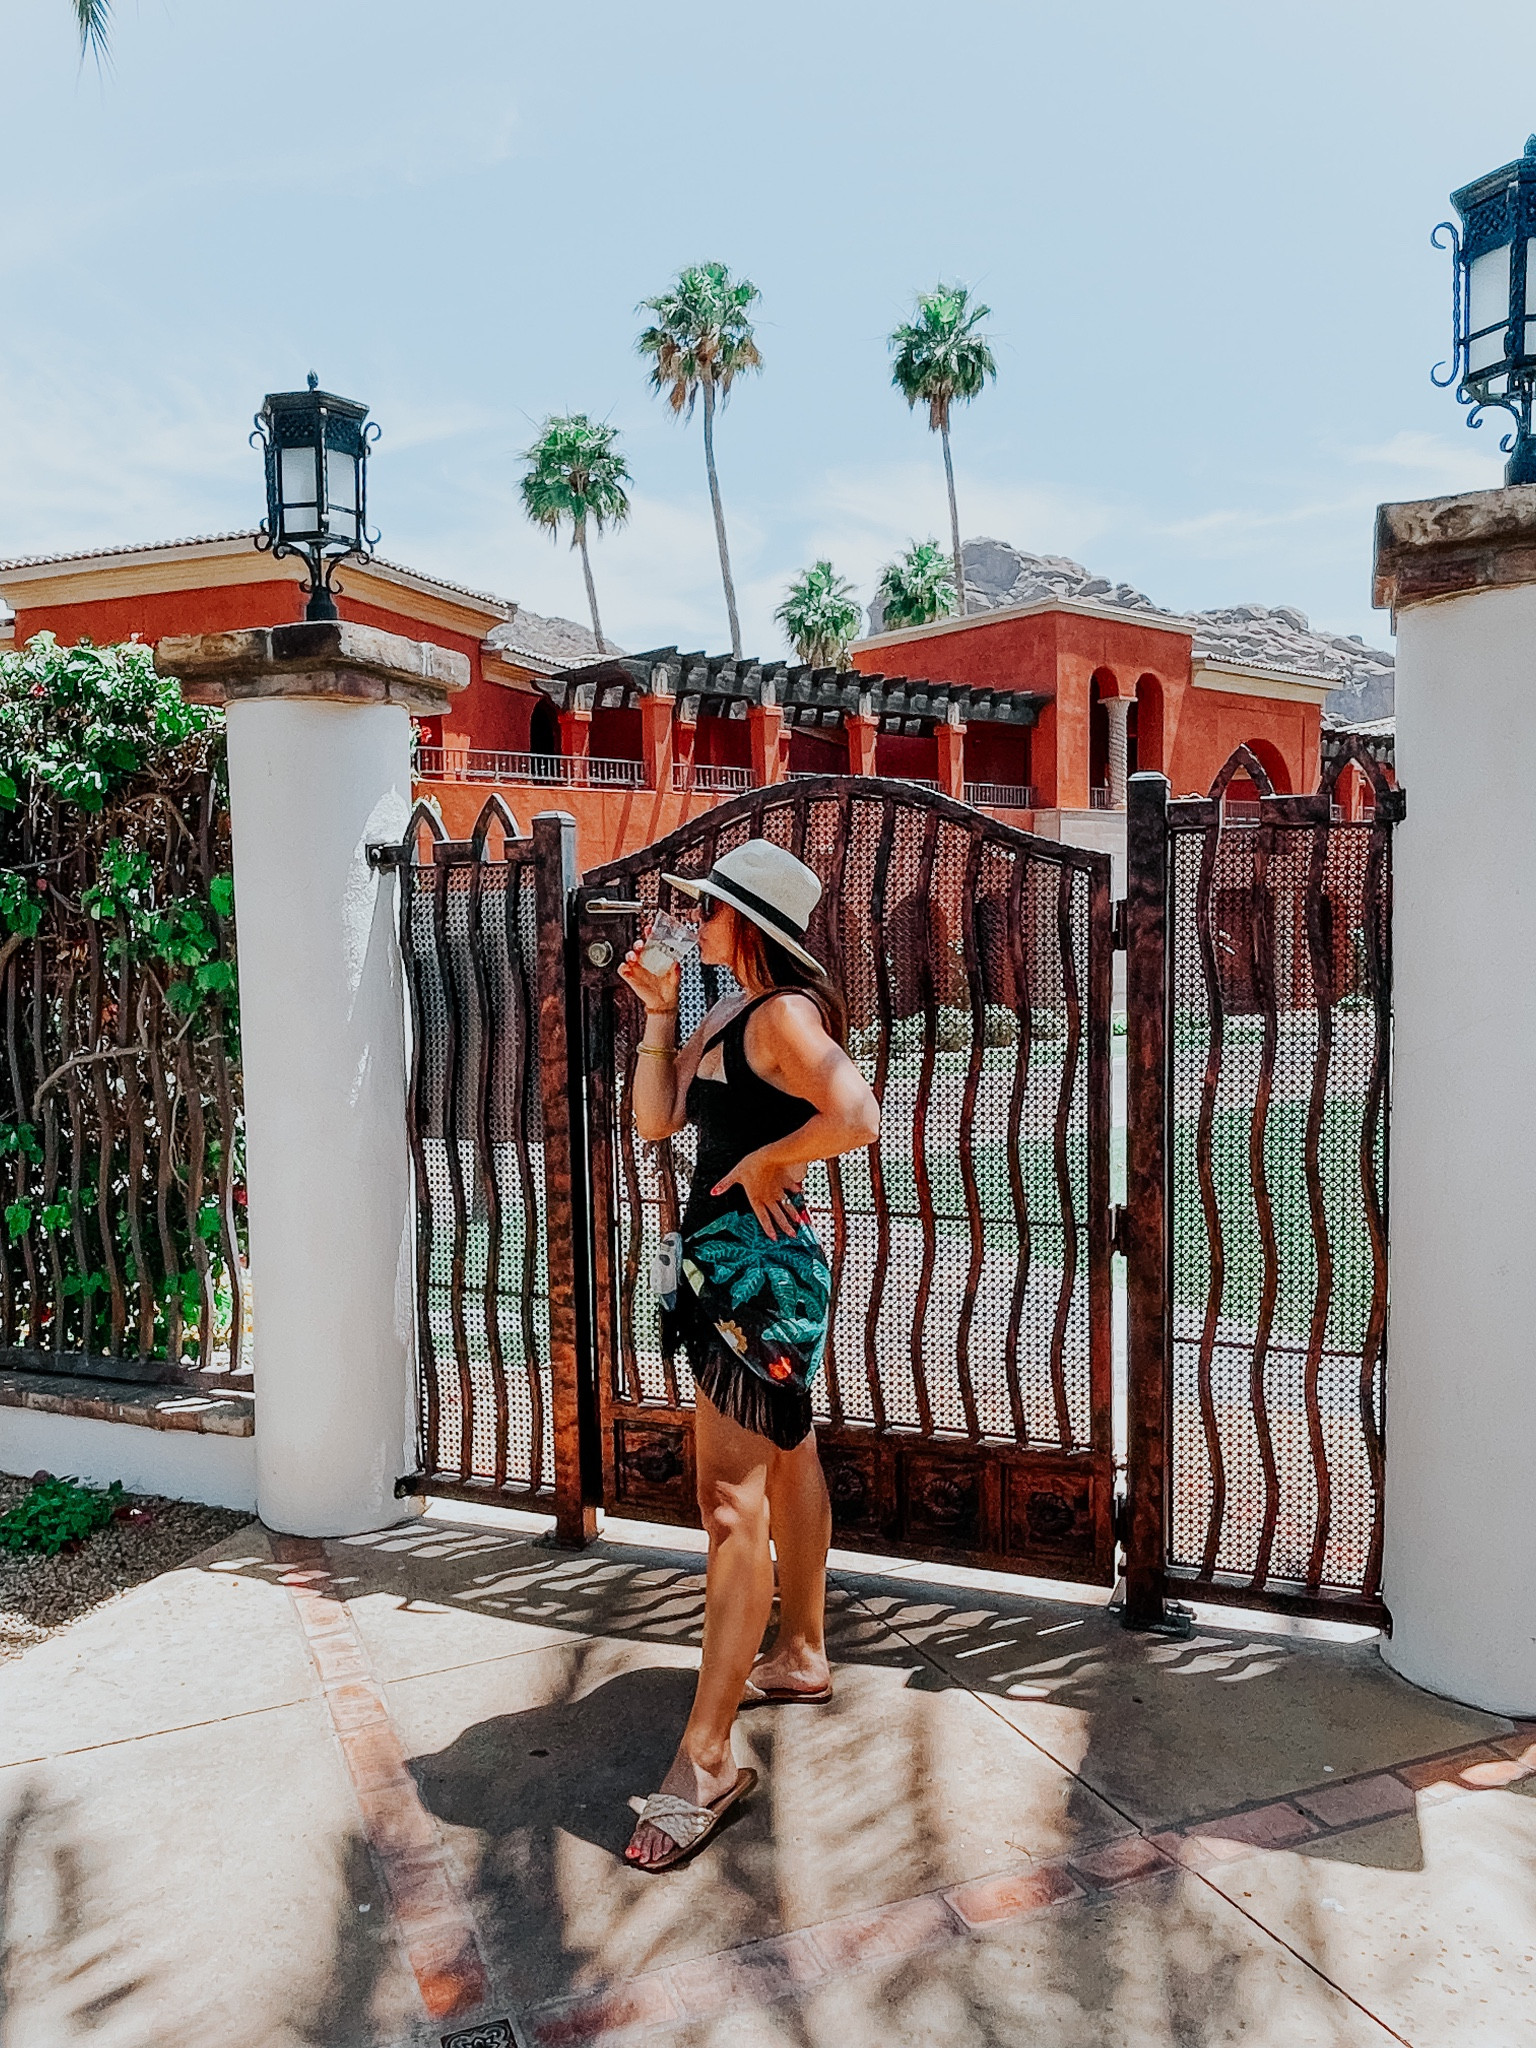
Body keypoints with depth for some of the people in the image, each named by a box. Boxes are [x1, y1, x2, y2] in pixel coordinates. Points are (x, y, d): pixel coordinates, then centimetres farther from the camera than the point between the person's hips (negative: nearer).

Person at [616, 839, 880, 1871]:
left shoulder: (784, 1014, -17)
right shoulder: (730, 1015, 12)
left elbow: (856, 1118, -32)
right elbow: (656, 1118, 11)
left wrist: (765, 1163, -19)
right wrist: (659, 1012, 5)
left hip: (763, 1274, -11)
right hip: (737, 1269, 11)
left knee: (732, 1499, -8)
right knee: (787, 1461, 21)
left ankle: (707, 1758, 1)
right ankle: (802, 1656, 39)